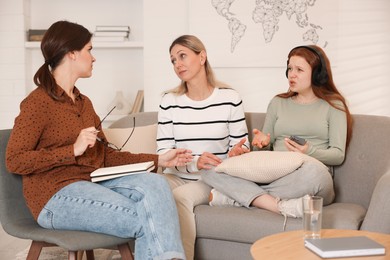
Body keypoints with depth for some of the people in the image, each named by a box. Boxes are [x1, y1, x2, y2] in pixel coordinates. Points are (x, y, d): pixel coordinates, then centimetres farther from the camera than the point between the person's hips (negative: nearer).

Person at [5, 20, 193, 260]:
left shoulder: (83, 102, 20)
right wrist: (74, 150, -18)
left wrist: (158, 160, 11)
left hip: (94, 183, 7)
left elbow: (105, 155, 18)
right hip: (56, 195, -7)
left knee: (154, 182, -24)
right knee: (146, 222, -26)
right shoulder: (38, 102, -4)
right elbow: (15, 161, -11)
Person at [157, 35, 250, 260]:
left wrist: (235, 154, -21)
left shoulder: (230, 98, -2)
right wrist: (195, 162, -21)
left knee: (180, 196, -33)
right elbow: (164, 152, -2)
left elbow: (241, 145, 4)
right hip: (177, 177, 2)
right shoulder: (169, 101, 3)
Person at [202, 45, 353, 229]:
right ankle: (281, 206, -36)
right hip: (273, 176, 3)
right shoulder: (278, 103, 22)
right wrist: (263, 142, -2)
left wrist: (309, 152, -16)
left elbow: (338, 155, 3)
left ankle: (238, 196, -31)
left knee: (313, 169, -42)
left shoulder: (333, 106, 12)